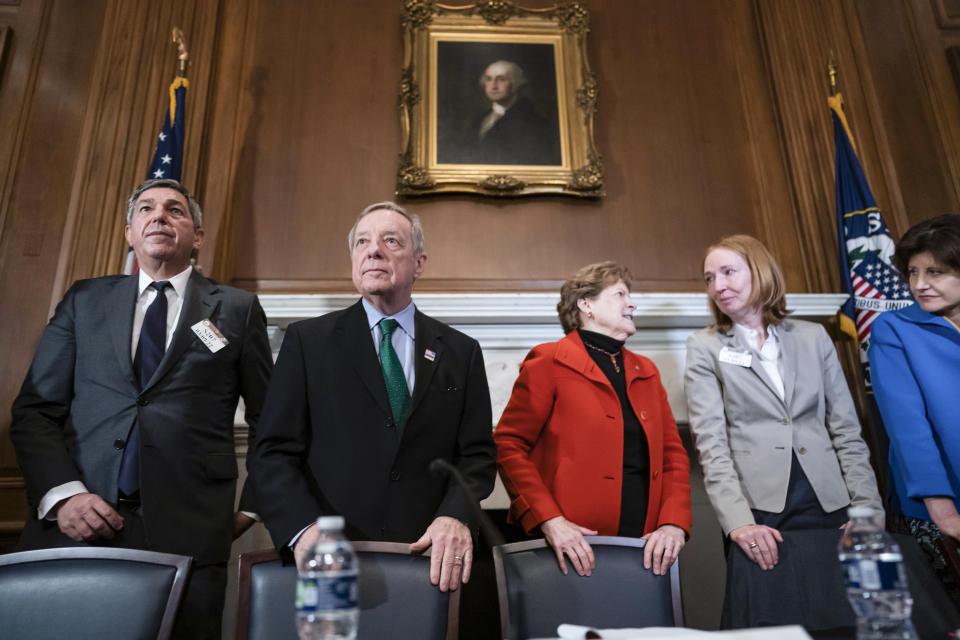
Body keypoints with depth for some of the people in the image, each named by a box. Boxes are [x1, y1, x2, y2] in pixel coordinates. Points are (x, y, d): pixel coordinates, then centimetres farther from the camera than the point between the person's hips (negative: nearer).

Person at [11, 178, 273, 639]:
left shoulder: (238, 310, 7)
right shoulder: (84, 301, 13)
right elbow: (34, 410, 9)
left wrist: (252, 508, 4)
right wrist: (61, 494, -6)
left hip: (188, 537, -1)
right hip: (73, 526, 2)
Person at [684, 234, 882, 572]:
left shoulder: (813, 336, 10)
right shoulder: (704, 348, 1)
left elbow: (846, 431, 9)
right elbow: (711, 445, -8)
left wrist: (867, 509, -2)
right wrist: (739, 522, -19)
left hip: (829, 504, 3)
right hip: (757, 511, -2)